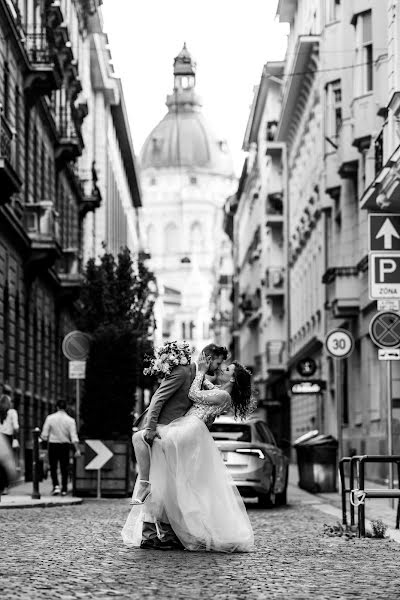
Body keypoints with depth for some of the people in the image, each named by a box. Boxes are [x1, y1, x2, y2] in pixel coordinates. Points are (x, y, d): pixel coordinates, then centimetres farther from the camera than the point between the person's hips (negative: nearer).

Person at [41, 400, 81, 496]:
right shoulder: (70, 420, -7)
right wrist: (77, 449, -10)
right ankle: (64, 489, 11)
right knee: (64, 468, 11)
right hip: (65, 445, 1)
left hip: (53, 444, -1)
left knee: (53, 467, 8)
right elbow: (74, 436, -11)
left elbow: (44, 435, -5)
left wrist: (45, 439, 16)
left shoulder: (50, 418, -7)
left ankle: (56, 486, -11)